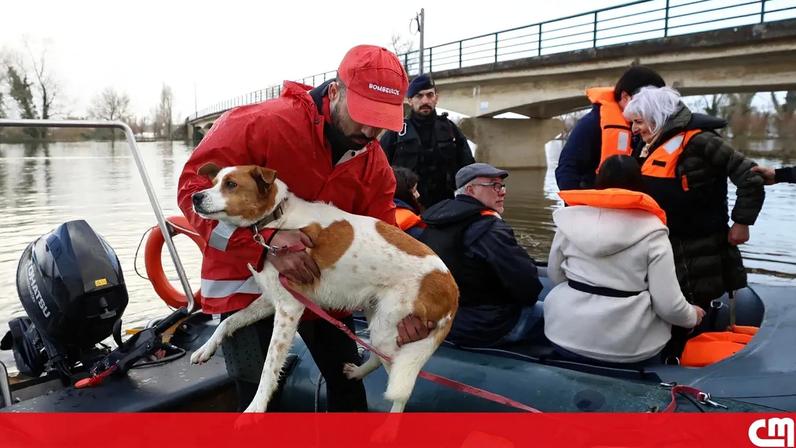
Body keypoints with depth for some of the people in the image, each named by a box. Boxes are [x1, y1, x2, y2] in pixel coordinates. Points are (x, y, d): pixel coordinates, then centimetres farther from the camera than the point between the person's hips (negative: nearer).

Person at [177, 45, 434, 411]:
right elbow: (195, 186, -23)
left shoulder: (375, 164, -5)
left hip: (324, 283, 5)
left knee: (347, 378, 15)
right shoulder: (261, 123, -23)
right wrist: (264, 243, -37)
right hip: (249, 280, -5)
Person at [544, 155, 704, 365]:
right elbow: (668, 304, -10)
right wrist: (693, 316, 11)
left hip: (568, 338, 2)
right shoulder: (652, 230, -8)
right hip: (630, 348, -1)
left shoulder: (571, 218, -2)